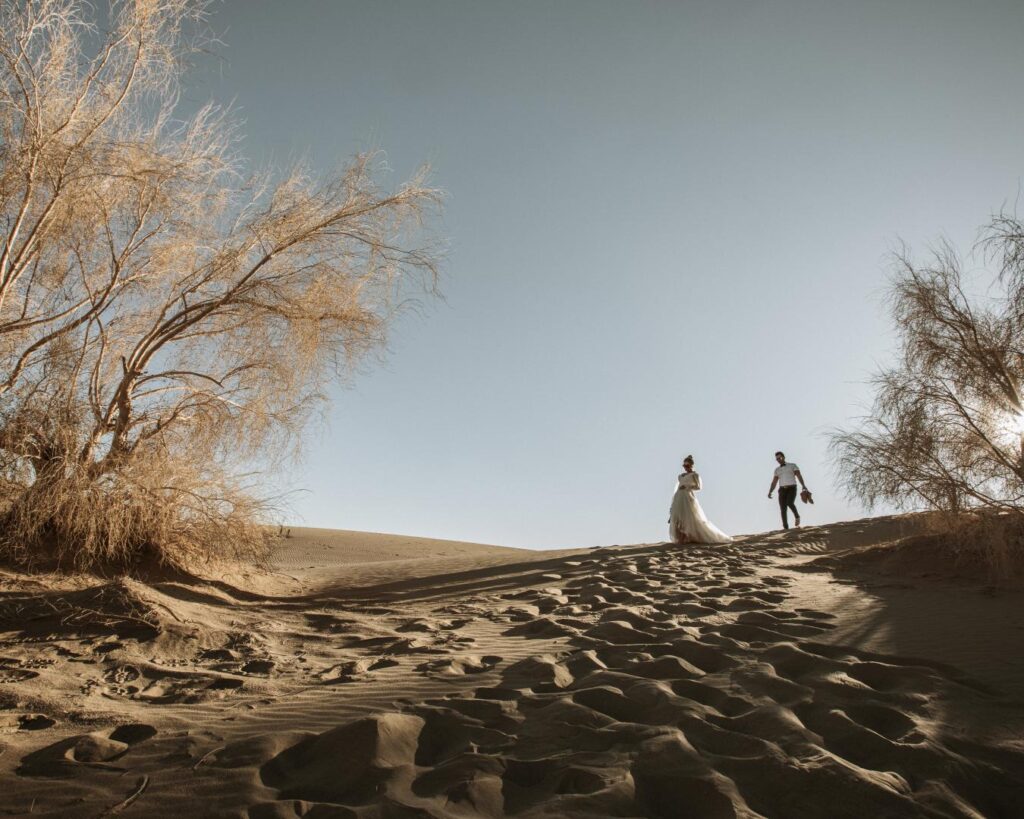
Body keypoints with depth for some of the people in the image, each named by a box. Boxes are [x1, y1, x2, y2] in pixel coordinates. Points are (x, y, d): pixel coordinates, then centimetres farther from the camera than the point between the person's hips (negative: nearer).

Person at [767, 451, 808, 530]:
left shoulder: (793, 465, 10)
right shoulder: (777, 470, 21)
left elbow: (799, 476, -4)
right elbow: (774, 483, 15)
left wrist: (804, 486, -22)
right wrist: (770, 492, -2)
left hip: (792, 489, -3)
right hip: (782, 490, 3)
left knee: (789, 503, -29)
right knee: (783, 509, -11)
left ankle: (797, 516, -1)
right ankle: (786, 528, -11)